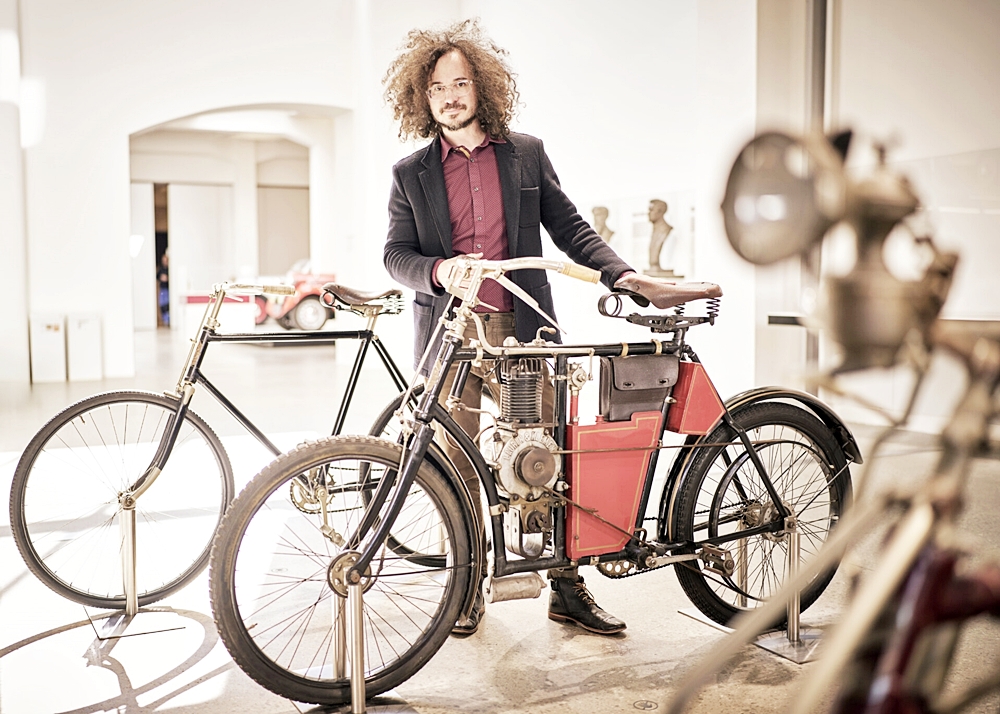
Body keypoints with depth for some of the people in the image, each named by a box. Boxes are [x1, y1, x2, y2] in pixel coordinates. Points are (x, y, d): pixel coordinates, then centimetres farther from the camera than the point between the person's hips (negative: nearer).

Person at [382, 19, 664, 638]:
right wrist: (438, 269, -17)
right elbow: (396, 254, 5)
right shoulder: (411, 175, 10)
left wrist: (622, 273, -3)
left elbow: (569, 228, 11)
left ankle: (568, 588, 17)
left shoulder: (527, 154, 10)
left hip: (520, 332, 0)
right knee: (456, 468, 5)